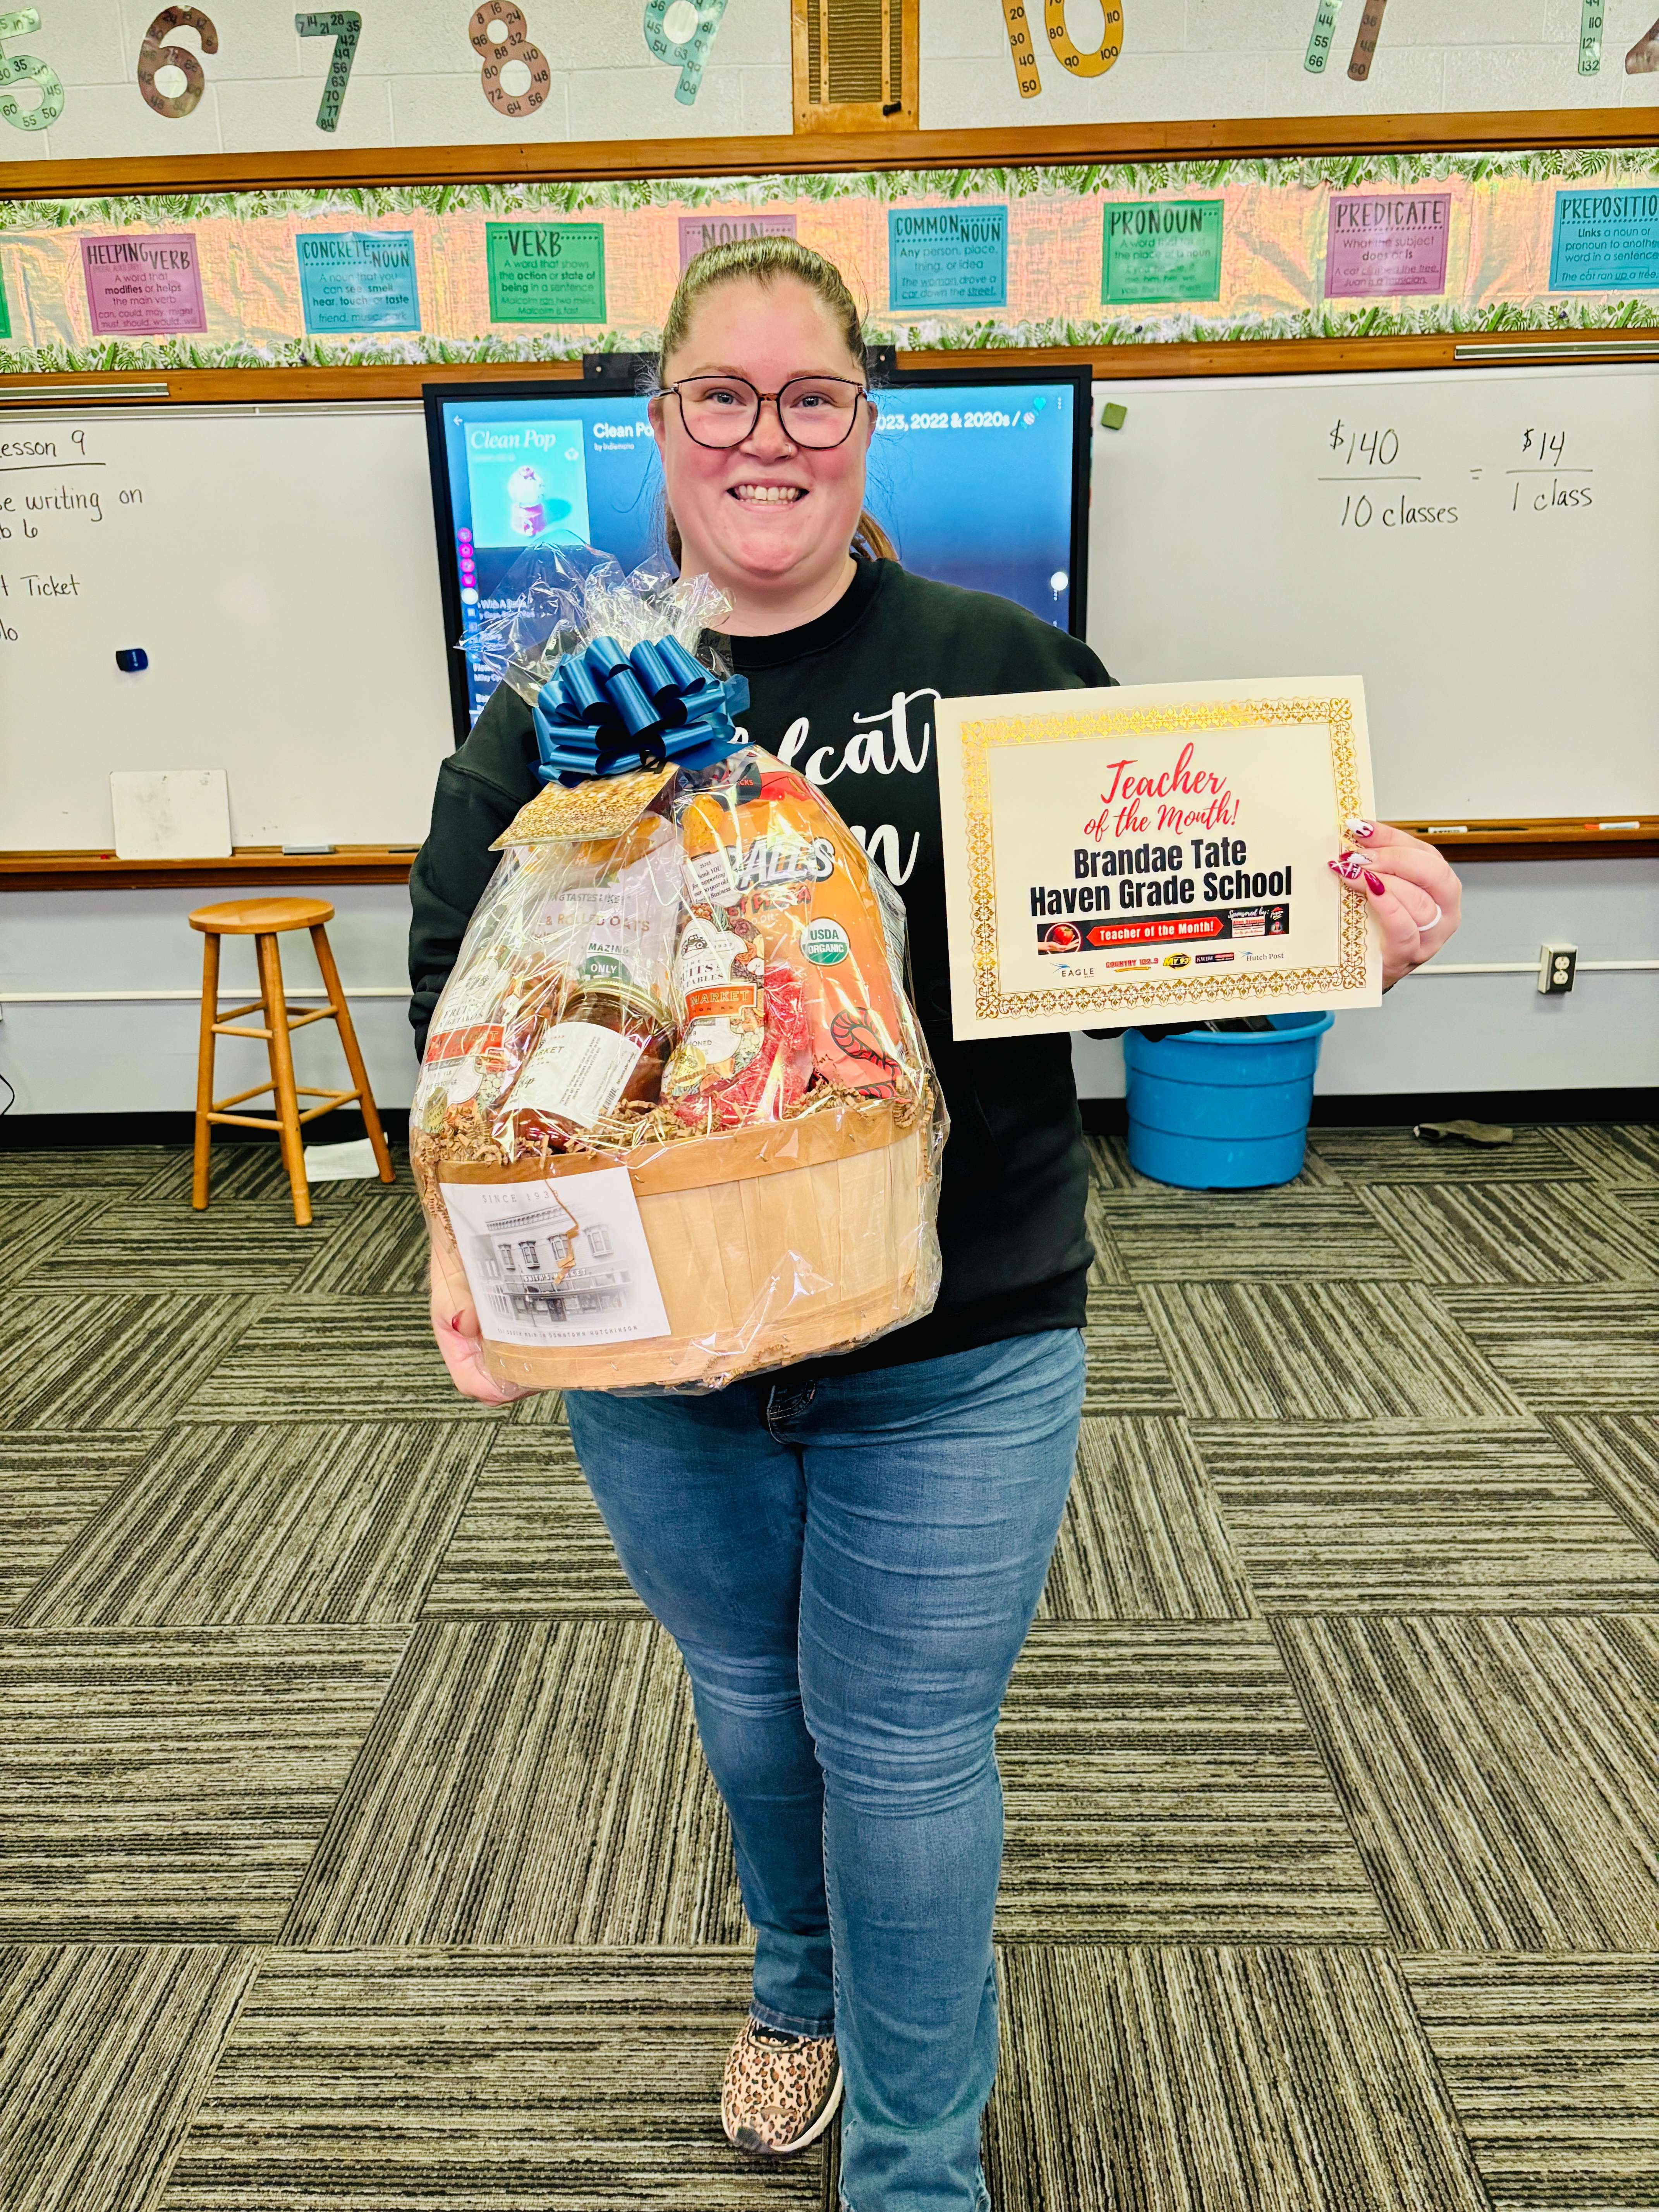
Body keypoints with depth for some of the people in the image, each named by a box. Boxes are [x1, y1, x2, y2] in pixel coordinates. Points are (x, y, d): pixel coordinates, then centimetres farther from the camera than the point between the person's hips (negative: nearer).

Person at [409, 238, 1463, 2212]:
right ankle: (799, 1992, 57)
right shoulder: (561, 705, 0)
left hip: (955, 1346, -2)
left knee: (905, 1750, 10)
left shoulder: (1000, 666, -3)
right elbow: (460, 992, -3)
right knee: (750, 1694, 24)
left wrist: (1347, 923, -20)